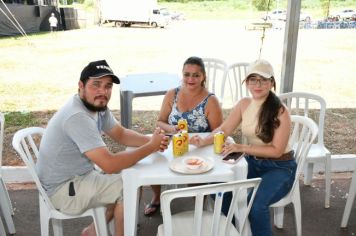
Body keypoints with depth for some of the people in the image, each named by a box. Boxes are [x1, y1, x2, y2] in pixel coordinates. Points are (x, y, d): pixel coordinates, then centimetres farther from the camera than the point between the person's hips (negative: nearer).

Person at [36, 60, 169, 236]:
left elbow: (121, 134, 8)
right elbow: (110, 164, -33)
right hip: (63, 189, -9)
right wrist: (151, 147, -23)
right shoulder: (77, 116, -30)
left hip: (80, 175, 9)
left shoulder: (98, 106, -1)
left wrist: (151, 140, -11)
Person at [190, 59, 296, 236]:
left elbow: (276, 150, -19)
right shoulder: (244, 104, -1)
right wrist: (204, 141, -19)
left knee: (256, 204, -30)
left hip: (280, 168, -5)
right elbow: (223, 130, 1)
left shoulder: (280, 111, -18)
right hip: (253, 162, 6)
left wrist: (241, 147, -26)